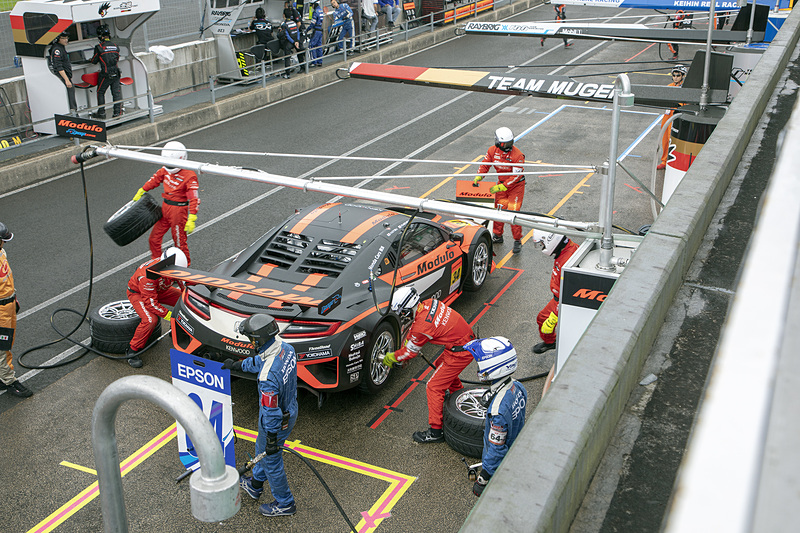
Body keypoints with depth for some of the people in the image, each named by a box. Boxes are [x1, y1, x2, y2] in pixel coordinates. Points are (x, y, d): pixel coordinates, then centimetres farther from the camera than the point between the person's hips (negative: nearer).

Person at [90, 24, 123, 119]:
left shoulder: (99, 47, -10)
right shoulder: (115, 46, 3)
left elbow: (94, 61, -1)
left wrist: (92, 60, 22)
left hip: (105, 75, -4)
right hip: (116, 73, 4)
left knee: (100, 92, 11)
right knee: (116, 93, 8)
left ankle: (101, 113, 13)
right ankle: (117, 112, 6)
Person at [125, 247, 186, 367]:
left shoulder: (176, 267, -24)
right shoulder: (148, 274, -41)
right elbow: (150, 302, -35)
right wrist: (170, 316, -36)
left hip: (160, 290, 6)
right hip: (137, 293, -6)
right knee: (150, 320, -31)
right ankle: (132, 350, -14)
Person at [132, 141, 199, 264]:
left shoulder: (189, 176, -21)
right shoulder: (165, 170, 1)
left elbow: (194, 199, -24)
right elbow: (154, 180, 19)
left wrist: (191, 219, -29)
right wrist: (141, 192, 26)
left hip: (179, 210, -8)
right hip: (165, 207, 8)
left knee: (179, 241, 2)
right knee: (154, 237, 15)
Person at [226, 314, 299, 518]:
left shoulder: (268, 376, -40)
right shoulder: (286, 349, -14)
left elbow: (271, 411, -29)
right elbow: (260, 360, 8)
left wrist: (272, 438, -16)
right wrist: (238, 365, 20)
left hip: (276, 422, -8)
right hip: (290, 410, 8)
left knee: (271, 460, 17)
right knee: (262, 449, 31)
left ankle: (284, 504, 38)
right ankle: (255, 485, 55)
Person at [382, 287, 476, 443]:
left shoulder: (422, 326, -25)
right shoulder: (428, 304, -1)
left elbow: (411, 351, -6)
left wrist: (391, 358, 10)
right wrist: (404, 353, 18)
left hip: (461, 352, -9)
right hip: (469, 339, 9)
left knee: (434, 387, -3)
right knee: (441, 364, 34)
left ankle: (435, 431, 1)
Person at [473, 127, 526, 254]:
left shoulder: (518, 155, -25)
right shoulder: (493, 151, -9)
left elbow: (516, 176, -25)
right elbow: (485, 164, 2)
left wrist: (502, 187, -30)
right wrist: (478, 177, -14)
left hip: (516, 185, -5)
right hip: (501, 183, 5)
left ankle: (517, 241, 4)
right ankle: (497, 236, 30)